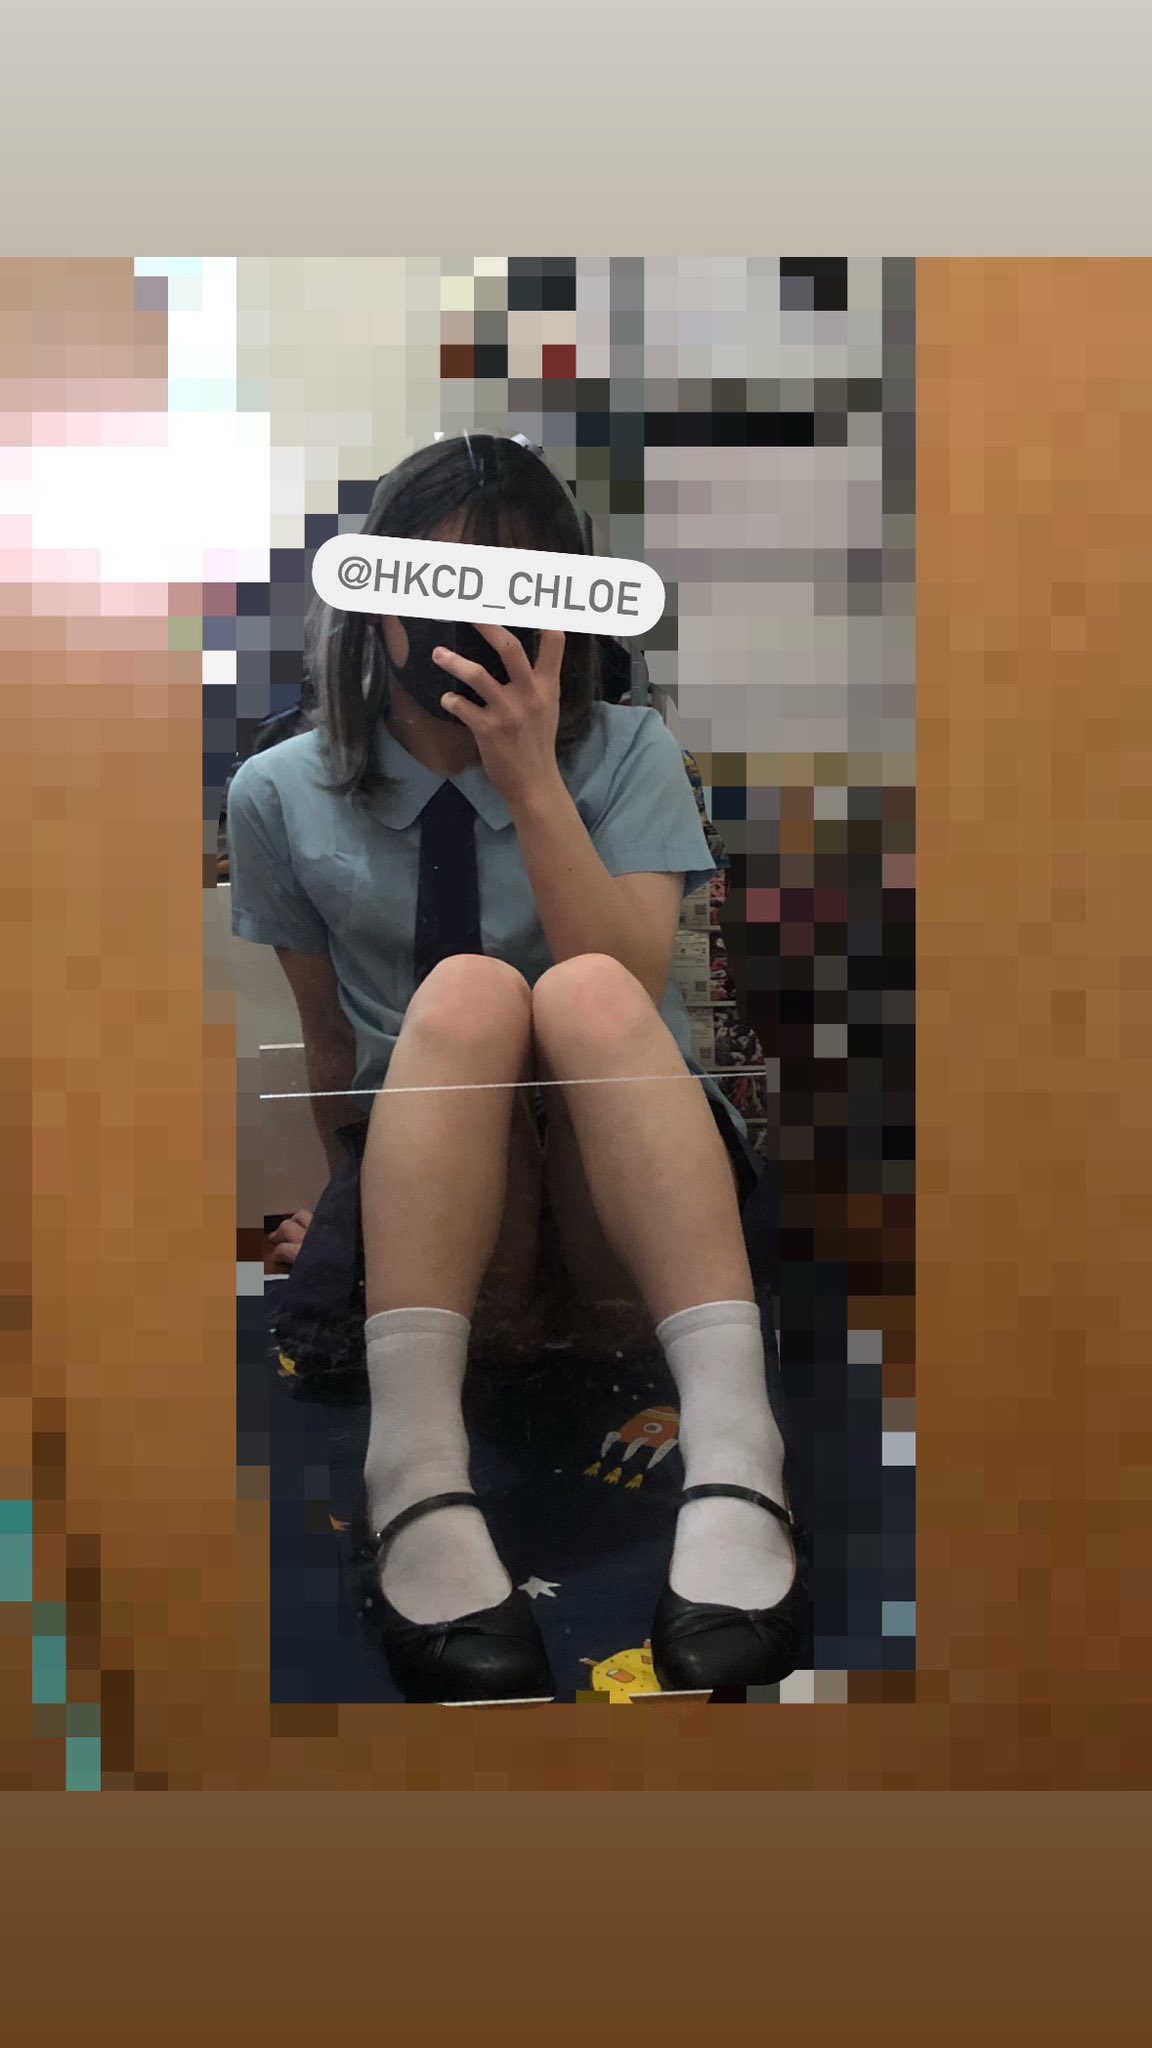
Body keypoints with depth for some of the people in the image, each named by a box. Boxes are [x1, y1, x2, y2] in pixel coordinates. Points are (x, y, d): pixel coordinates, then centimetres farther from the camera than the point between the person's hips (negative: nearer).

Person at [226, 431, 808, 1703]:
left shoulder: (624, 751, 1)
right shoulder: (280, 796, 3)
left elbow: (630, 986, -13)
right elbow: (327, 1037, 11)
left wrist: (532, 781, -19)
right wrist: (368, 1206, 13)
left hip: (633, 1192, 0)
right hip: (430, 1208, 0)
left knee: (585, 991, -32)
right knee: (467, 990, -31)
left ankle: (733, 1468, -47)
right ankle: (416, 1486, -46)